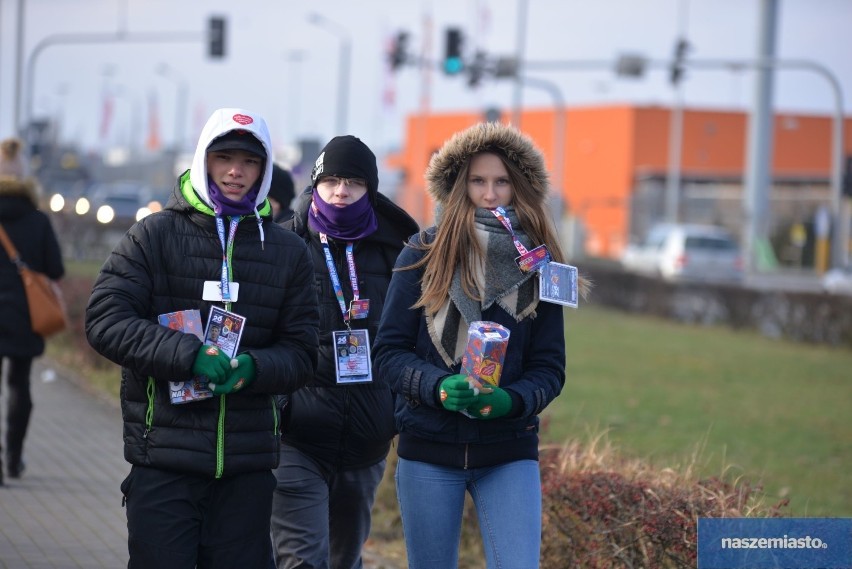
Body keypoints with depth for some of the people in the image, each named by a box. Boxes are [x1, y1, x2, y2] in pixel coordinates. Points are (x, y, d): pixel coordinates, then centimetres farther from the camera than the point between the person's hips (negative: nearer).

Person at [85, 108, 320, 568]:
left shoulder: (288, 251, 11)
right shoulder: (156, 235, 2)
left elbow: (300, 353, 8)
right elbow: (105, 321, -7)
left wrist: (253, 368, -15)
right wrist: (188, 355, -20)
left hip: (249, 464, 3)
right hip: (164, 457, -3)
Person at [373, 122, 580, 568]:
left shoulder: (537, 264, 2)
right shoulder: (424, 255, -2)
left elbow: (549, 368, 2)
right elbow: (387, 351, -3)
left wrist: (508, 400, -18)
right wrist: (438, 387, -22)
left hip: (510, 453, 0)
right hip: (428, 449, 0)